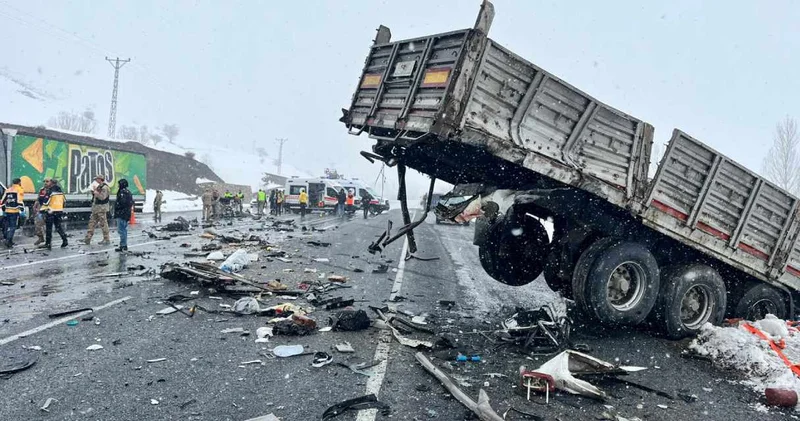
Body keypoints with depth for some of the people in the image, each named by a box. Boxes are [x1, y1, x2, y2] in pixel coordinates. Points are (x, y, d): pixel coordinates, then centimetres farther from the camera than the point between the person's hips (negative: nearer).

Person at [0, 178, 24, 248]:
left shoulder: (8, 190, 16)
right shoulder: (20, 190, -4)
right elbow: (20, 200, -13)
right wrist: (21, 208, -10)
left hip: (7, 211, 7)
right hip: (15, 211, -7)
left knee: (7, 225, 17)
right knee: (12, 227, -4)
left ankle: (9, 241, 24)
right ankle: (8, 241, -12)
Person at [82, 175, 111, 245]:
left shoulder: (104, 187, -13)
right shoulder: (99, 187, 16)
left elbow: (102, 197, -23)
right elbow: (95, 196, 24)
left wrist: (96, 192, -14)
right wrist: (93, 191, 6)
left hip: (102, 208, -10)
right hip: (96, 208, 10)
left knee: (103, 224, -5)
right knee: (92, 223, 9)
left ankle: (106, 239, 2)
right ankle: (88, 238, 13)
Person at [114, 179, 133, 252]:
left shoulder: (122, 192, -15)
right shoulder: (128, 192, 16)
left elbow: (122, 203, -23)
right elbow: (131, 203, 20)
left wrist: (116, 207, -9)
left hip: (121, 214, -10)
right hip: (126, 214, 10)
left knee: (121, 230, -8)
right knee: (124, 230, 14)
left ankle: (123, 245, -8)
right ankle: (124, 246, 18)